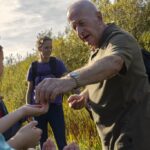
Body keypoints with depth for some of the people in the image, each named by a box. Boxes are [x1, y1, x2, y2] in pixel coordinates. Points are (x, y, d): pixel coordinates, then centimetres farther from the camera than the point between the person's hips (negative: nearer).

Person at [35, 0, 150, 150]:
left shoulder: (120, 38, -17)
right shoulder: (96, 50, 11)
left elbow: (112, 63, -40)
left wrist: (71, 79, -57)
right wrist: (83, 96, -2)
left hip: (132, 133, -8)